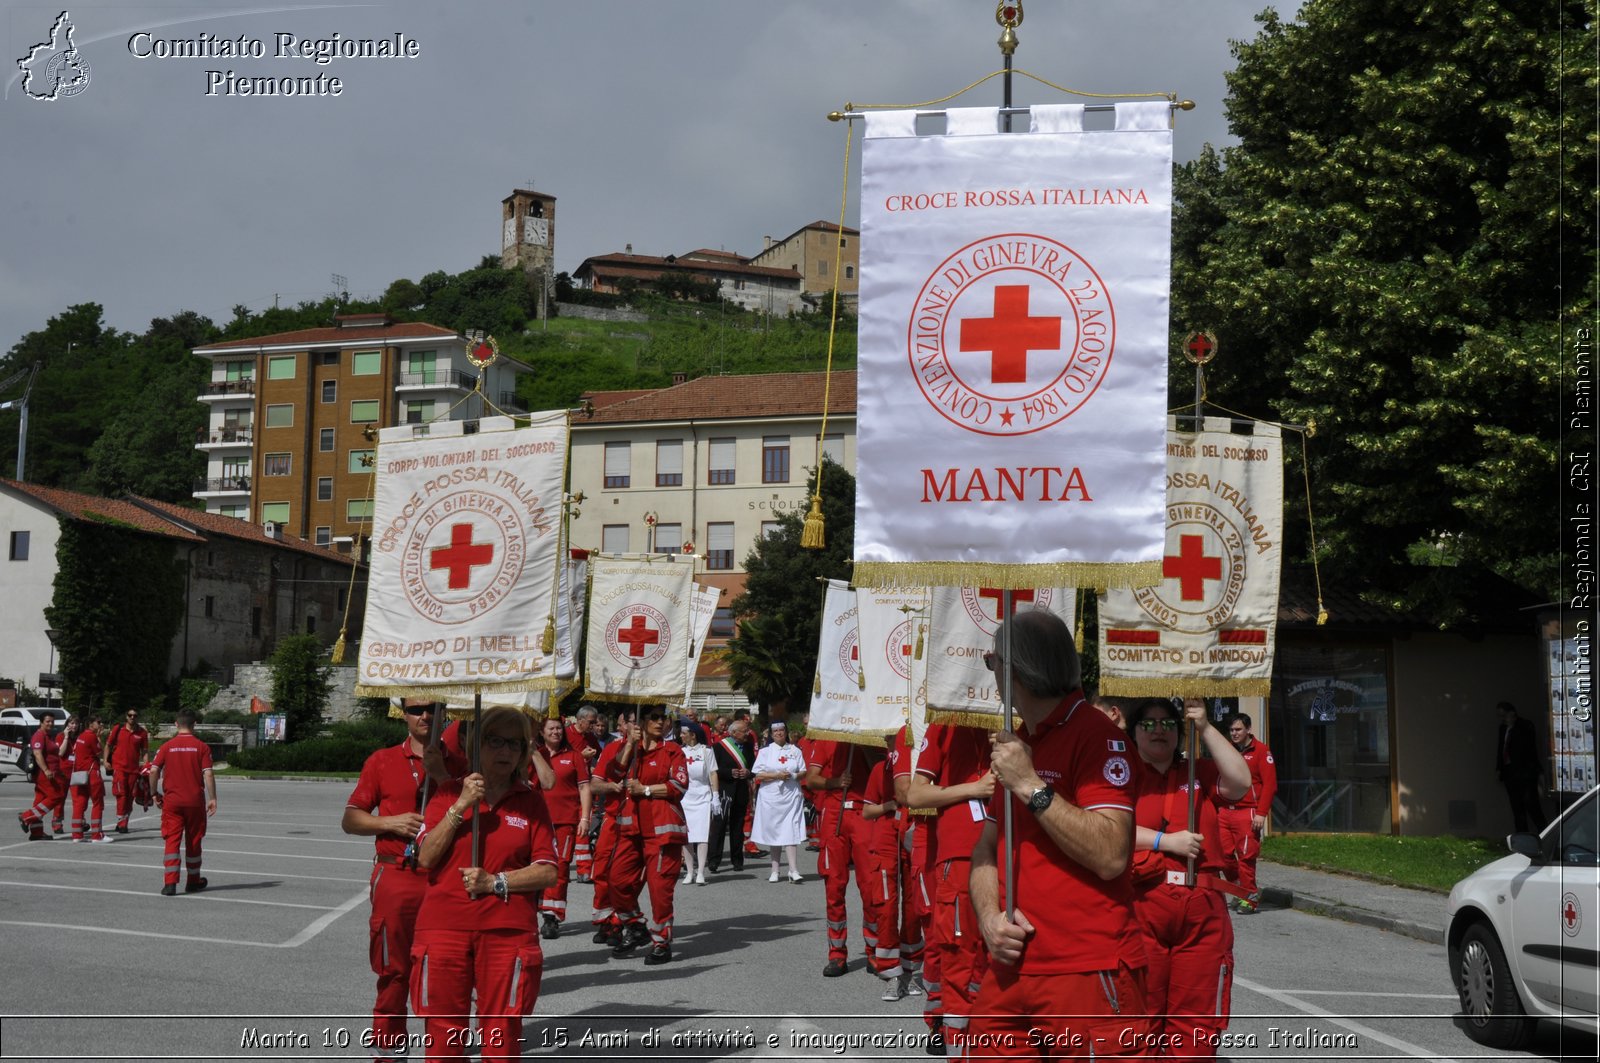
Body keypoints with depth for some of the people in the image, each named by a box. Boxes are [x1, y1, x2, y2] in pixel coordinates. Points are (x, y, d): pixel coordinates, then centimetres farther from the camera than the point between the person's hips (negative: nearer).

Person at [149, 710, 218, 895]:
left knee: (172, 840, 0)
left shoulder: (167, 746, 0)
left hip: (172, 801, 0)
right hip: (195, 801, 0)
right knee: (193, 841, 12)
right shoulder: (201, 747, -2)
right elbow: (208, 774, -9)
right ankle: (193, 881, 25)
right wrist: (212, 798, -5)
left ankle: (170, 883, -10)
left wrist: (155, 794, 8)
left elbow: (154, 771, -4)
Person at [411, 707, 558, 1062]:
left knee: (502, 1033, 1)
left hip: (508, 930, 0)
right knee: (442, 1031, 3)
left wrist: (495, 881, -11)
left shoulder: (531, 801, 6)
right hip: (445, 925, 1)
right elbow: (426, 857, -4)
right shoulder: (449, 792, 7)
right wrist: (460, 806, -12)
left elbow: (548, 873, 1)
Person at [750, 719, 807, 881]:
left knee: (790, 832, -9)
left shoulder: (795, 751, 9)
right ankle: (775, 871, 12)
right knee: (773, 832, 4)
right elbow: (757, 775, -2)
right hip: (770, 796, 0)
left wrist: (793, 776, -10)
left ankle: (793, 870, -12)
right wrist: (777, 775, -12)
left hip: (791, 795, 0)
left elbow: (804, 772, 11)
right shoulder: (765, 751, 5)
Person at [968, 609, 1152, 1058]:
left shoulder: (1096, 736, -11)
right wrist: (989, 914, -2)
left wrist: (1031, 785, -20)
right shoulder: (1013, 744, 15)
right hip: (1011, 967, 8)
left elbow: (1110, 856, -22)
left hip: (1087, 975, -8)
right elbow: (987, 847, 17)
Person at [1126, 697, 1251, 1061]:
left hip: (1203, 908, 3)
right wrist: (1166, 841, -13)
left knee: (1198, 1021, 5)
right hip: (1141, 905, -3)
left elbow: (1240, 782, -2)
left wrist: (1205, 728, -4)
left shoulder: (1200, 773, 17)